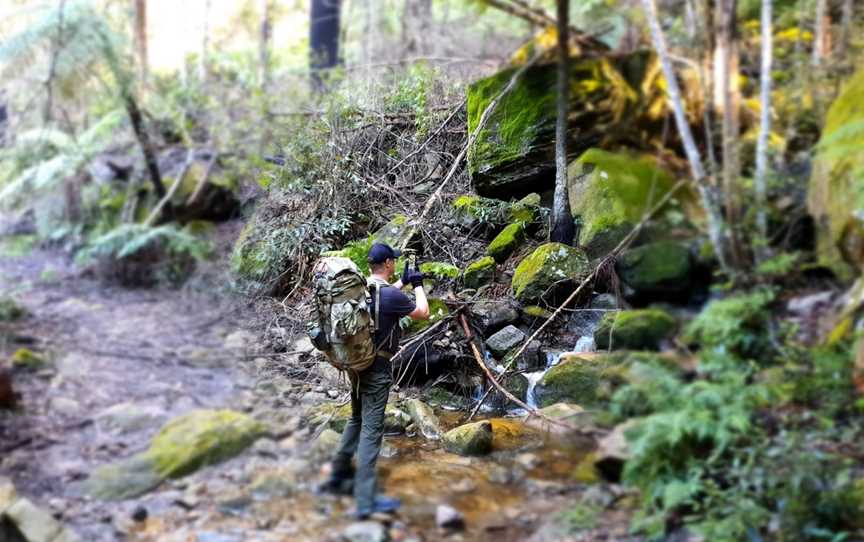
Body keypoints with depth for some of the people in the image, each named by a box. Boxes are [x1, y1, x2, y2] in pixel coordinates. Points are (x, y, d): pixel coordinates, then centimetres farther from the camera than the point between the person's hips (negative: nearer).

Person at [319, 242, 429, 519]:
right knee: (371, 430, -6)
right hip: (376, 368, -8)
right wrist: (418, 285, 8)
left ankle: (339, 476, 33)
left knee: (357, 420, 23)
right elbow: (423, 313, -5)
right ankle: (366, 500, -4)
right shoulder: (390, 295, -20)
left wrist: (403, 282, 27)